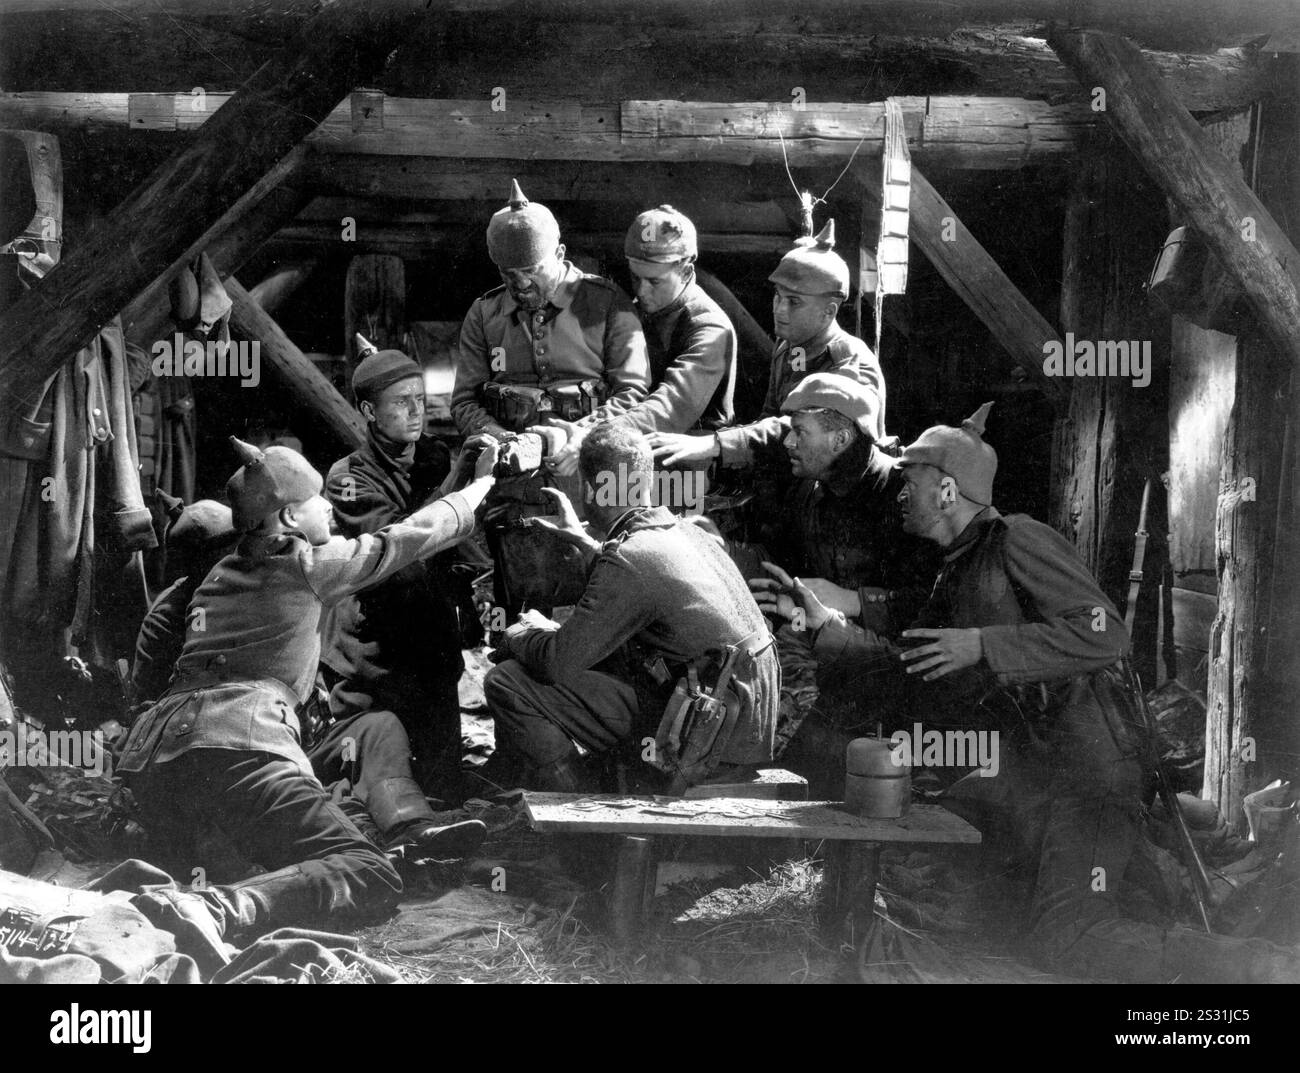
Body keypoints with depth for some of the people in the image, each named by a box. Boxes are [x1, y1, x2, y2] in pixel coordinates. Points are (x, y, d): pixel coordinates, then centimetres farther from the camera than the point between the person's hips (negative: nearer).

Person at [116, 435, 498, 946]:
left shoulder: (219, 575, 29)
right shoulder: (309, 563, 12)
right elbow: (414, 533, 23)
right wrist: (483, 482, 38)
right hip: (238, 740, -8)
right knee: (370, 876, -16)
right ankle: (215, 911, -39)